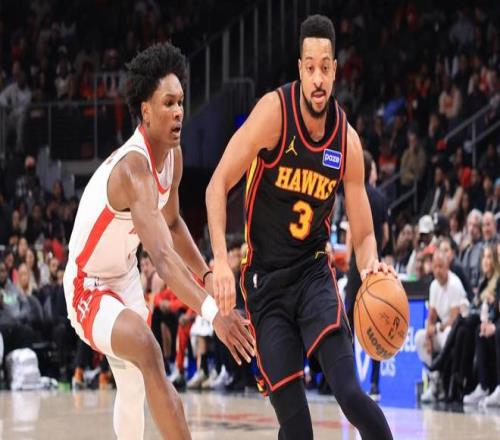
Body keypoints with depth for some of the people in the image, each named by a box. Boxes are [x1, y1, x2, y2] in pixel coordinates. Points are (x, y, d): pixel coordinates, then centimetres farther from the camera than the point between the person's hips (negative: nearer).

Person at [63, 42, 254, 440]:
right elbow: (163, 256, -47)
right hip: (89, 289, -10)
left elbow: (172, 224, 14)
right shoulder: (134, 168, -34)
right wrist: (213, 313, -59)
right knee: (147, 351, -35)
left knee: (134, 385, 22)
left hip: (125, 278, 10)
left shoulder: (173, 156, -5)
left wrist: (208, 274, -1)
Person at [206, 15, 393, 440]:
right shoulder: (275, 111, -15)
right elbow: (219, 185, -13)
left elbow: (363, 234, 3)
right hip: (266, 280, -1)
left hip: (313, 272, 1)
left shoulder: (348, 141, -6)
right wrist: (221, 260, -25)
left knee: (349, 392, -17)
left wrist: (372, 266, -20)